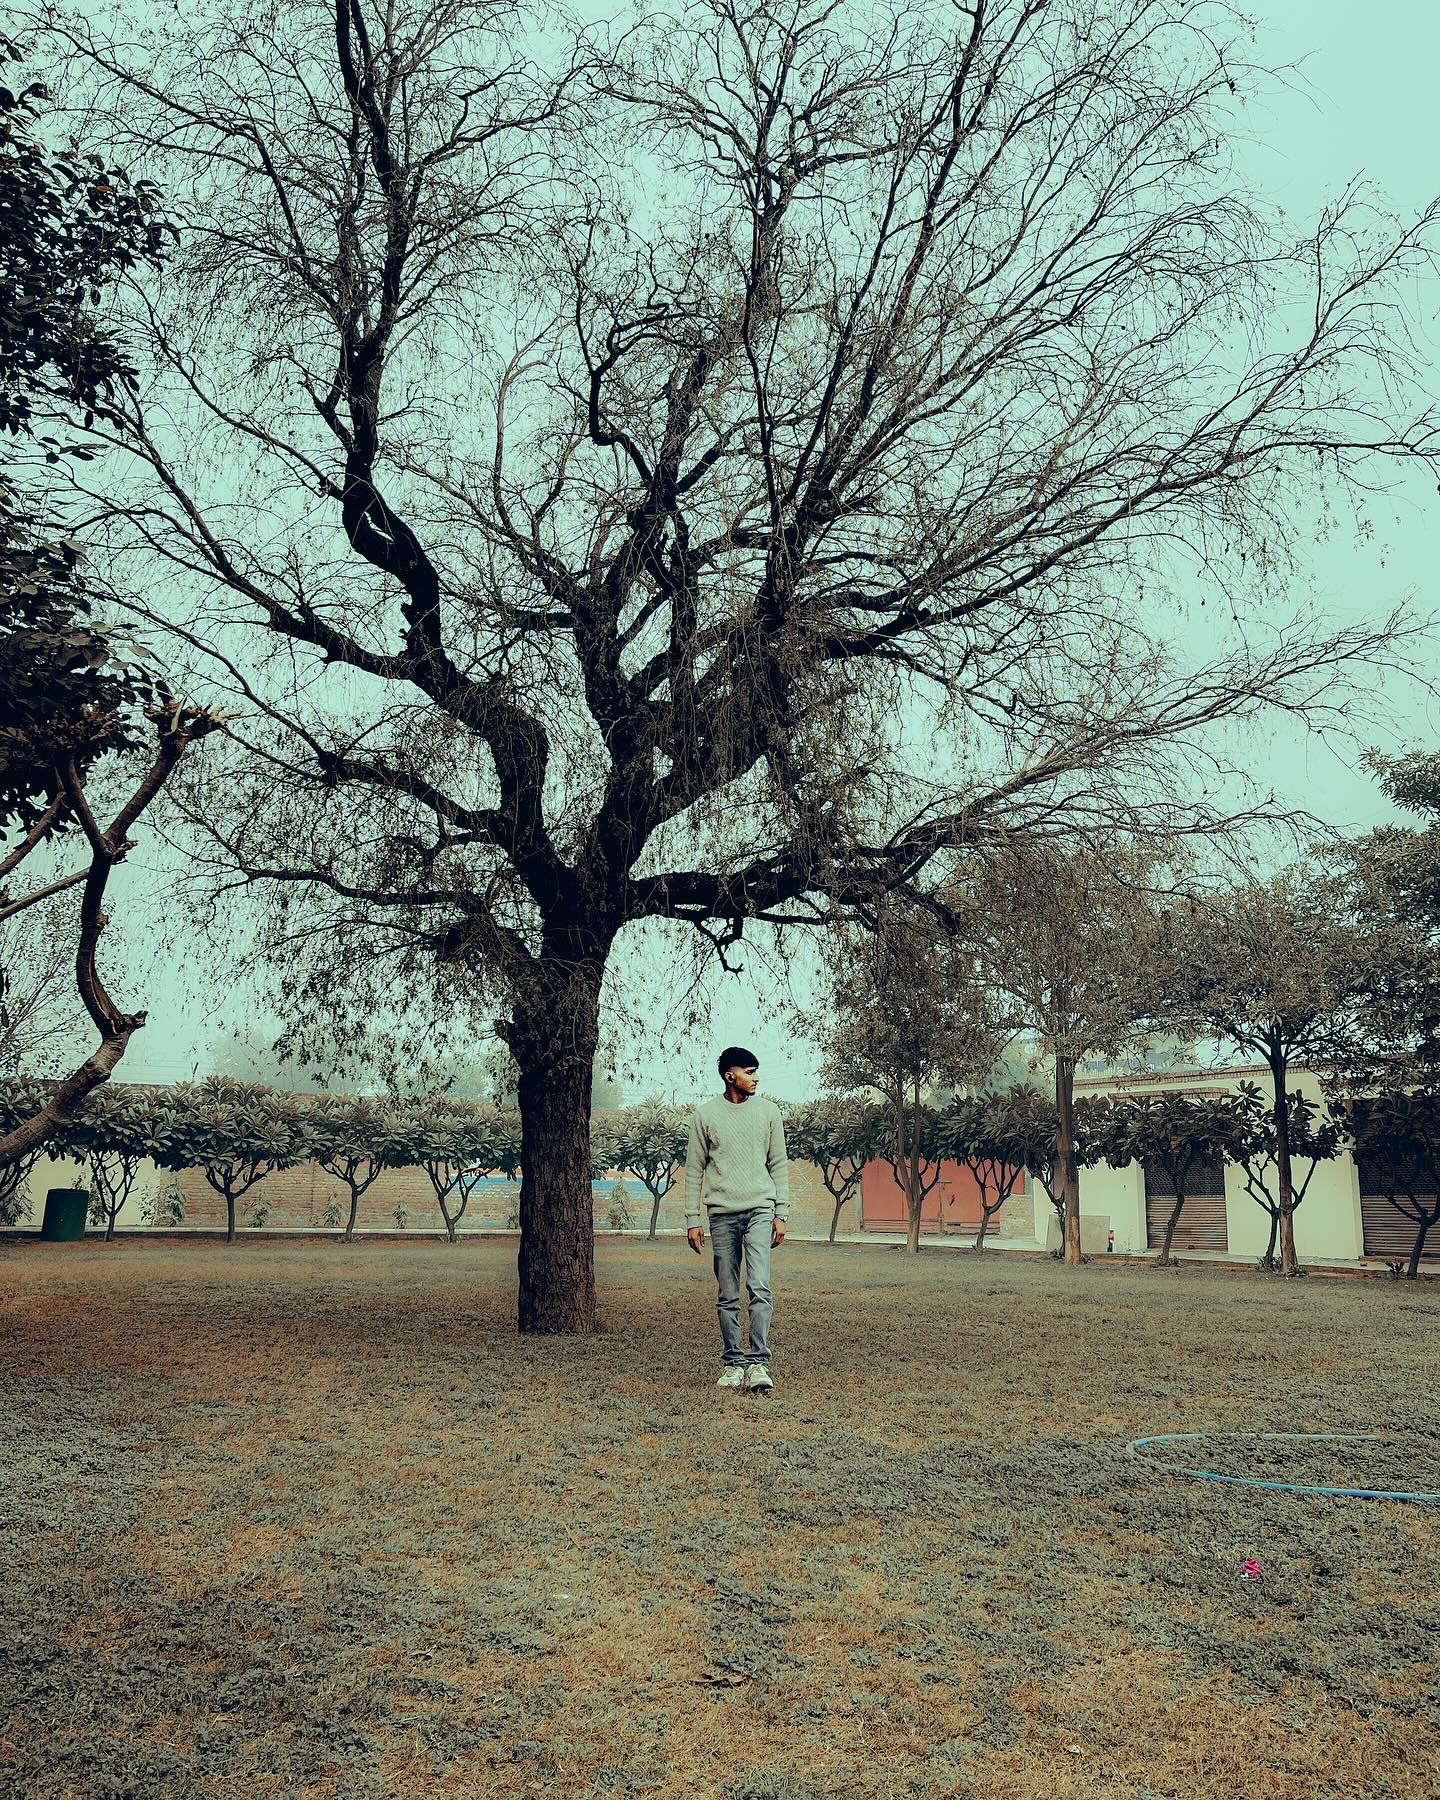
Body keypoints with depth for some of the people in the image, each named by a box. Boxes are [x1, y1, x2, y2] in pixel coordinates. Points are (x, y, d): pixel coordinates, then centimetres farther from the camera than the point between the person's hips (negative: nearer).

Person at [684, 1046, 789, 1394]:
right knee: (728, 1296, 6)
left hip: (760, 1209, 0)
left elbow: (778, 1165, 10)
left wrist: (781, 1214, 4)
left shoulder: (768, 1112, 7)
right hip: (722, 1214, 0)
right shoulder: (704, 1115, 3)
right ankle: (733, 1362, 15)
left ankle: (758, 1363, -11)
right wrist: (692, 1219, 1)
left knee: (759, 1288, -13)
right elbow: (694, 1170, 6)